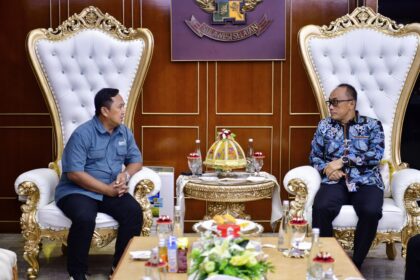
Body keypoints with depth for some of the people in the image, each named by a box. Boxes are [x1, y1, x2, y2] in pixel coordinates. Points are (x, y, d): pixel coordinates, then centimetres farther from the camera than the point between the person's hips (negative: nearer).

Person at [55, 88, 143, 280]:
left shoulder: (124, 132, 6)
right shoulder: (82, 134, -14)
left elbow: (136, 160, 13)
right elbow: (74, 173, -20)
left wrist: (125, 174, -12)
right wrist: (108, 190, -21)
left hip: (112, 191, 5)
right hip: (77, 191, -5)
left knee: (134, 212, -23)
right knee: (84, 219, -35)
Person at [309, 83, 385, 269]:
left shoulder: (372, 125, 7)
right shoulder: (324, 125, 14)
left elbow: (376, 155, -7)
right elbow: (314, 156, 14)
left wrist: (342, 161, -13)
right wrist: (327, 169, -9)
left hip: (366, 182, -1)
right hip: (335, 181, 1)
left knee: (371, 211, -34)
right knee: (321, 208, -32)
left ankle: (356, 264, -16)